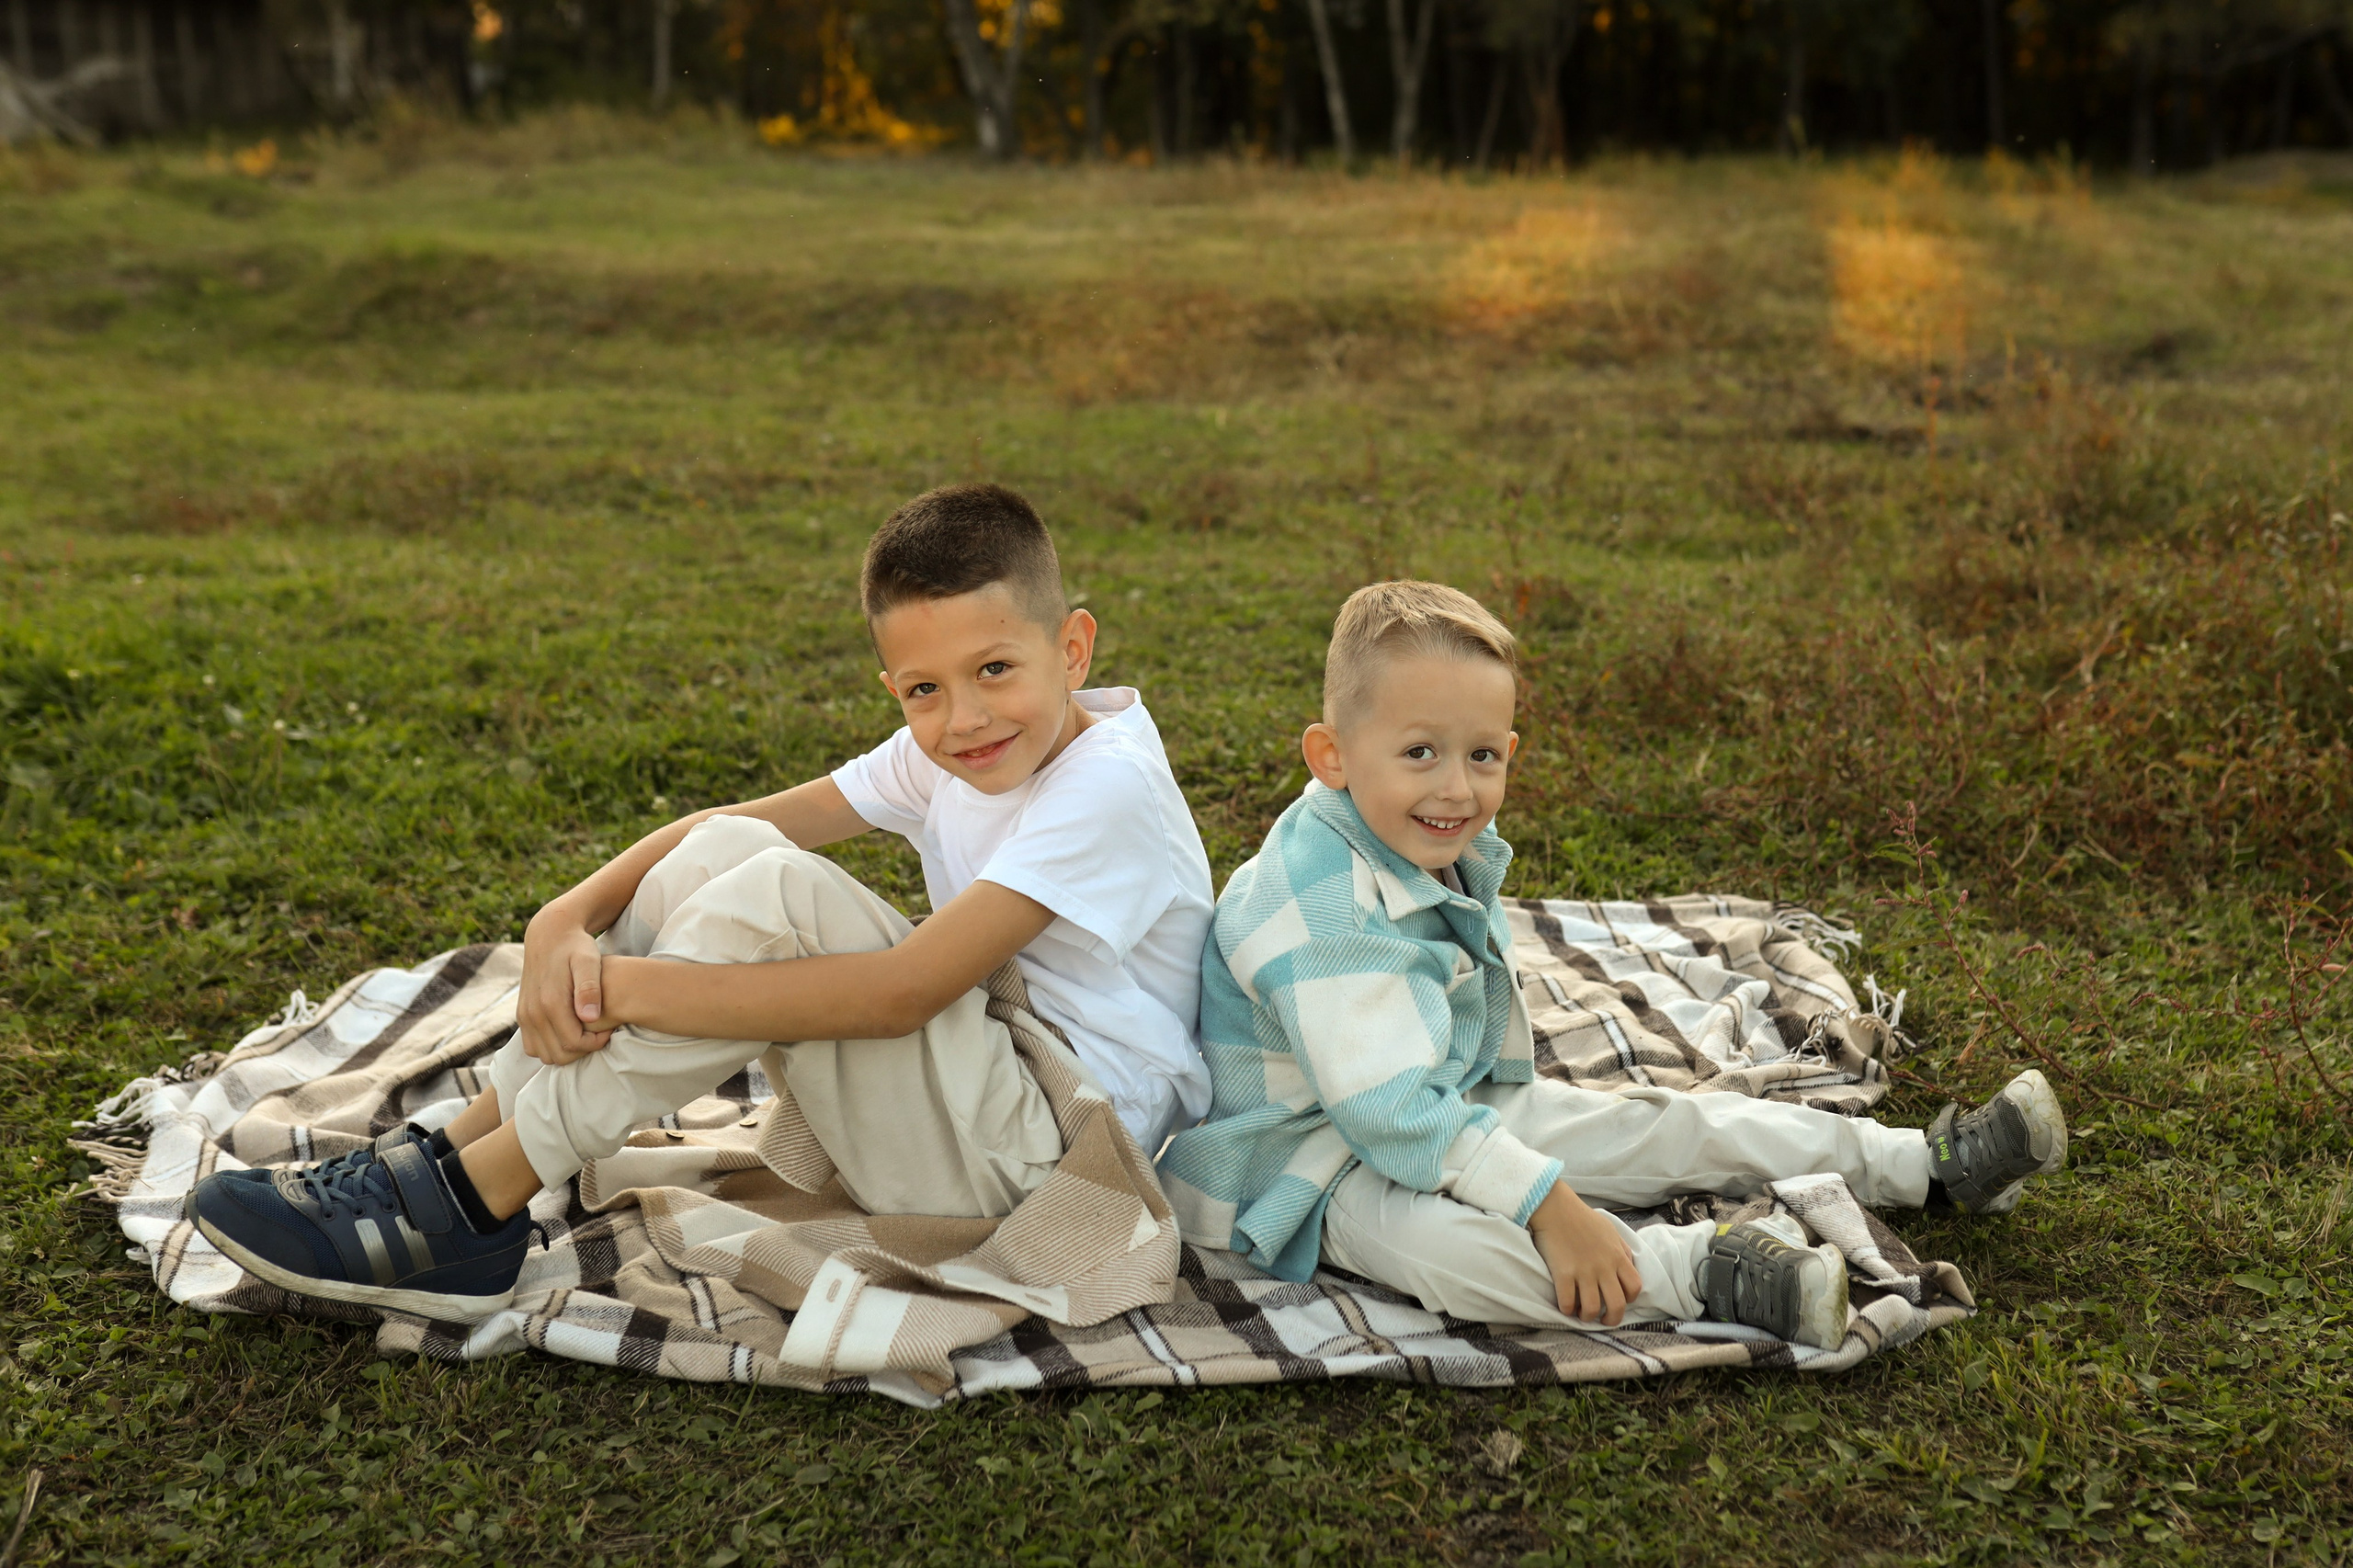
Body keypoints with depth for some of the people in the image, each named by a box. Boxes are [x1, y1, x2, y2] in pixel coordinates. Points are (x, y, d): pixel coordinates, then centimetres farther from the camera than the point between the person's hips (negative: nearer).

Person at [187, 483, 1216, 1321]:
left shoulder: (1109, 789, -19)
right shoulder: (943, 752, 7)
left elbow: (902, 992, -28)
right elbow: (738, 824, 3)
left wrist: (626, 986, -27)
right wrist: (568, 921, -16)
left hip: (1050, 1157, -8)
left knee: (776, 896, -27)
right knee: (726, 850, -8)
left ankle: (474, 1203, -19)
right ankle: (469, 1144, -9)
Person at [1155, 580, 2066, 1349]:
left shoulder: (1448, 852, 0)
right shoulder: (1322, 910, -32)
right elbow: (1390, 1110, -35)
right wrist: (1549, 1206, -36)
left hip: (1454, 1110, 9)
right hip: (1319, 1161, -9)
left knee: (1664, 1127, 4)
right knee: (1449, 1241, -40)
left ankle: (1927, 1164, 13)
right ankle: (1712, 1269, -37)